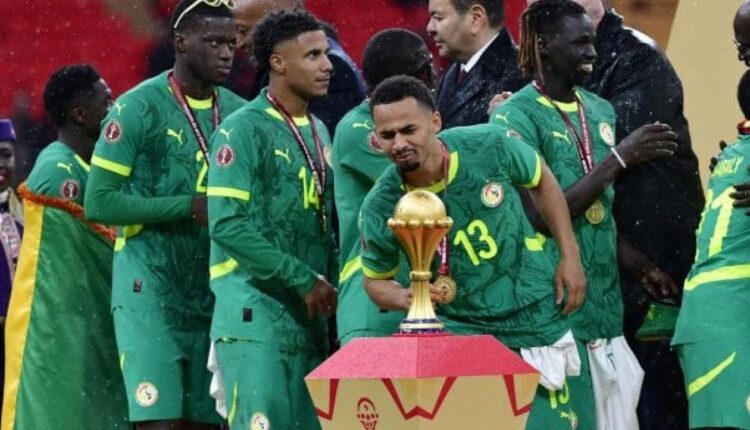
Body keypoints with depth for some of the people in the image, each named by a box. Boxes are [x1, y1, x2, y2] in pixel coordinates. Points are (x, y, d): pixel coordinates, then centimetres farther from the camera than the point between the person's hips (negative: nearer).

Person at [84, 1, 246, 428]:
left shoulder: (238, 113, 9)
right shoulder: (139, 108, -7)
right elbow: (99, 202, -11)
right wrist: (190, 206, -19)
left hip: (214, 291, 6)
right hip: (151, 289, -6)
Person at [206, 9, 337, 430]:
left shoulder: (318, 132, 16)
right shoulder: (244, 130, -8)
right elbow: (228, 225, -17)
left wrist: (331, 292, 8)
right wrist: (304, 280, -17)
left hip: (309, 318, 8)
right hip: (257, 317, -8)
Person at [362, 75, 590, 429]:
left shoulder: (487, 146, -17)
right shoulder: (381, 207, -16)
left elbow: (541, 181, 5)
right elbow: (376, 280, 1)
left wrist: (570, 255, 2)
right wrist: (405, 298, -21)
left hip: (535, 320, 1)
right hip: (461, 332, -1)